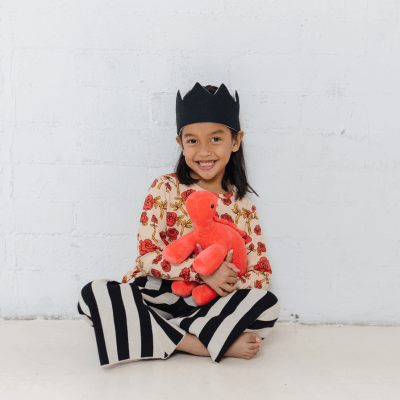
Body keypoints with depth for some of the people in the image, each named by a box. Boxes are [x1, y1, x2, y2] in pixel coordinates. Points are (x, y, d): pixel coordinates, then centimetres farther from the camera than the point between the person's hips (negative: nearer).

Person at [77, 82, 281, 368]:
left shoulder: (242, 206, 4)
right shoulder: (165, 189, -2)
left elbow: (261, 273, 3)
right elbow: (147, 256, -8)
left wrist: (230, 284, -18)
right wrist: (202, 271, -20)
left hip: (207, 303, 1)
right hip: (156, 296, -1)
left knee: (269, 305, -22)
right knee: (94, 294, -27)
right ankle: (208, 344, -26)